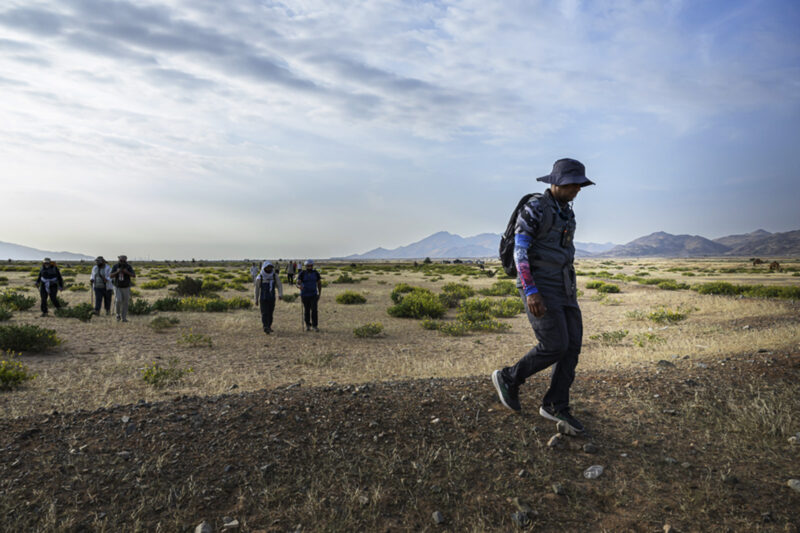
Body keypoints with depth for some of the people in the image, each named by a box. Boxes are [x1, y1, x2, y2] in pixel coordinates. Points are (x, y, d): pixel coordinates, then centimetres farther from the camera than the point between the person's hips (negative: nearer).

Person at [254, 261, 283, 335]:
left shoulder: (275, 276, 0)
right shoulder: (259, 277, -4)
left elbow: (279, 286, -5)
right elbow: (257, 288, 3)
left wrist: (280, 294, -22)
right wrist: (256, 299, 5)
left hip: (272, 298, 3)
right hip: (263, 298, -2)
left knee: (270, 313, 10)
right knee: (265, 313, -12)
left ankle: (269, 327, 25)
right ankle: (266, 328, -20)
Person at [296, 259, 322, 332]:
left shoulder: (316, 273, -4)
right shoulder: (302, 274, -10)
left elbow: (319, 283, 7)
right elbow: (298, 284, -18)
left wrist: (319, 294, 2)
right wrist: (299, 286, -43)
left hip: (313, 295, 1)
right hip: (304, 295, -1)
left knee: (314, 310, -11)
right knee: (306, 310, 8)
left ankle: (315, 326, -4)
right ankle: (308, 325, 25)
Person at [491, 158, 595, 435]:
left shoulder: (565, 212, 15)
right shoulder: (533, 208, -12)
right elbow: (520, 251, -17)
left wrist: (569, 293, 22)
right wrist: (531, 291, -25)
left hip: (561, 288, 8)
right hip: (537, 287, -8)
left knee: (572, 345, 1)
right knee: (554, 347, -11)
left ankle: (555, 405, 12)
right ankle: (509, 377, 10)